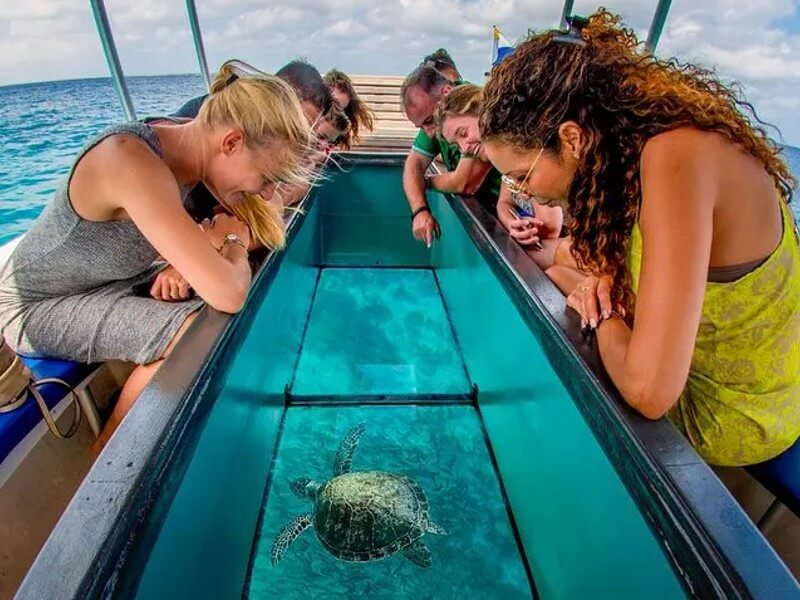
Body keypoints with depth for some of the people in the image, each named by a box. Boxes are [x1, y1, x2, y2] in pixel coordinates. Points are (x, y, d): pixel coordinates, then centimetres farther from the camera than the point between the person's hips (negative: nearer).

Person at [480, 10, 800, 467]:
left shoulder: (676, 157, -33)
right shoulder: (641, 130, -8)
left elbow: (650, 391, -37)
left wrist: (604, 317, -19)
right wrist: (607, 275, -12)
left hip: (730, 417, -7)